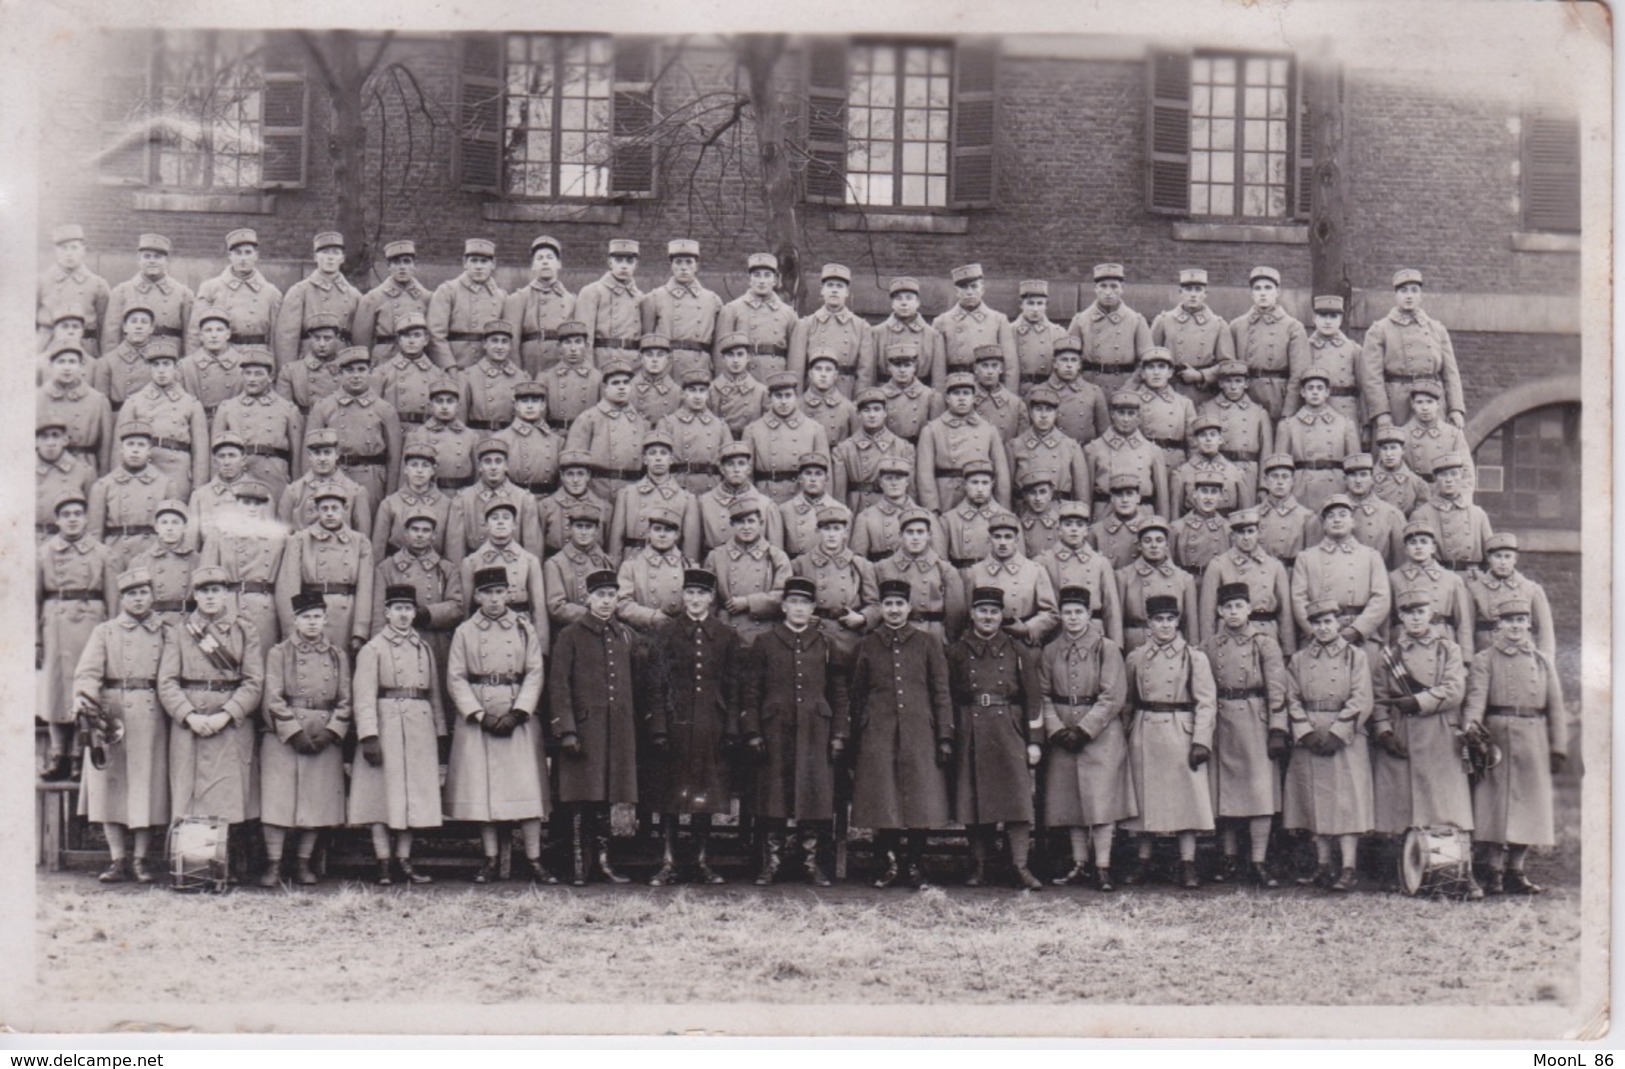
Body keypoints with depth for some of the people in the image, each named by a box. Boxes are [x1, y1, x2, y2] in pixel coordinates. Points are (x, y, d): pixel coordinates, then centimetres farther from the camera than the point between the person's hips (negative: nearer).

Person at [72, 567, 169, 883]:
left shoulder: (164, 632, 12)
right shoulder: (104, 631, 10)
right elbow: (88, 670, -3)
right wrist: (84, 697, -22)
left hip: (151, 717, 0)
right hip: (110, 714, 0)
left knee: (146, 785, 0)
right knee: (109, 784, 0)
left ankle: (140, 859, 8)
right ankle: (116, 859, 8)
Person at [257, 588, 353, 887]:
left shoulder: (338, 656, 12)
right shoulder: (279, 653, 4)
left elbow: (345, 701, 8)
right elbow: (274, 698, -4)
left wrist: (329, 731, -7)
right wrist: (296, 732, -13)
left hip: (326, 738, 3)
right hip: (284, 737, -2)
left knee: (318, 803, 2)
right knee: (278, 800, -6)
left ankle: (304, 863, 13)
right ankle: (273, 864, 1)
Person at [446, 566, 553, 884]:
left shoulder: (524, 628, 6)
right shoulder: (465, 632, 6)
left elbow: (535, 674, 2)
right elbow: (456, 679, 1)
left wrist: (516, 714, -10)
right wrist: (480, 715, -10)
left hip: (519, 717, 0)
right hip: (477, 718, 0)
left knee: (527, 786, -5)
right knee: (482, 788, 0)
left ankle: (534, 860, -2)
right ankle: (489, 860, 7)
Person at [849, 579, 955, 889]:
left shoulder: (928, 643, 8)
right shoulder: (867, 646, 10)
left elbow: (941, 693, 6)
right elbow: (857, 697, 12)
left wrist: (945, 737, -1)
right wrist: (854, 743, 8)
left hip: (919, 733, 0)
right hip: (878, 734, 1)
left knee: (921, 801, -1)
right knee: (882, 802, -1)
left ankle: (914, 865, 10)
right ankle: (888, 863, 12)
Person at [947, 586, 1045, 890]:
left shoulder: (1017, 652, 7)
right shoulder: (957, 653, 8)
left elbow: (1033, 697, 6)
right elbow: (947, 697, 7)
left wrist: (1033, 740, 0)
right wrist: (947, 739, 0)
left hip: (1009, 732, 0)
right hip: (971, 736, 0)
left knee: (1017, 796, -7)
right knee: (974, 799, 2)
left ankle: (1021, 866, -6)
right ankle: (978, 866, 9)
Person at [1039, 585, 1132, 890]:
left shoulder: (1107, 648, -3)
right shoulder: (1050, 652, 8)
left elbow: (1113, 697, -8)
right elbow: (1044, 696, 8)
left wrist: (1084, 730, -13)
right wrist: (1057, 729, -7)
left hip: (1101, 733, -4)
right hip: (1062, 736, 4)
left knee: (1101, 797, -7)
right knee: (1069, 800, 5)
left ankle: (1103, 867, -3)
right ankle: (1079, 864, 14)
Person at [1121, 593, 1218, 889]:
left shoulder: (1194, 657, -1)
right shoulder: (1135, 659, 8)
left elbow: (1206, 703, -4)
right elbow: (1126, 700, 16)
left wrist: (1201, 741, -12)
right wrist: (1126, 735, 9)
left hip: (1181, 734, -3)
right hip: (1145, 736, 3)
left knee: (1186, 797, -3)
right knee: (1144, 798, 6)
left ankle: (1188, 866, 2)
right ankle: (1144, 862, 15)